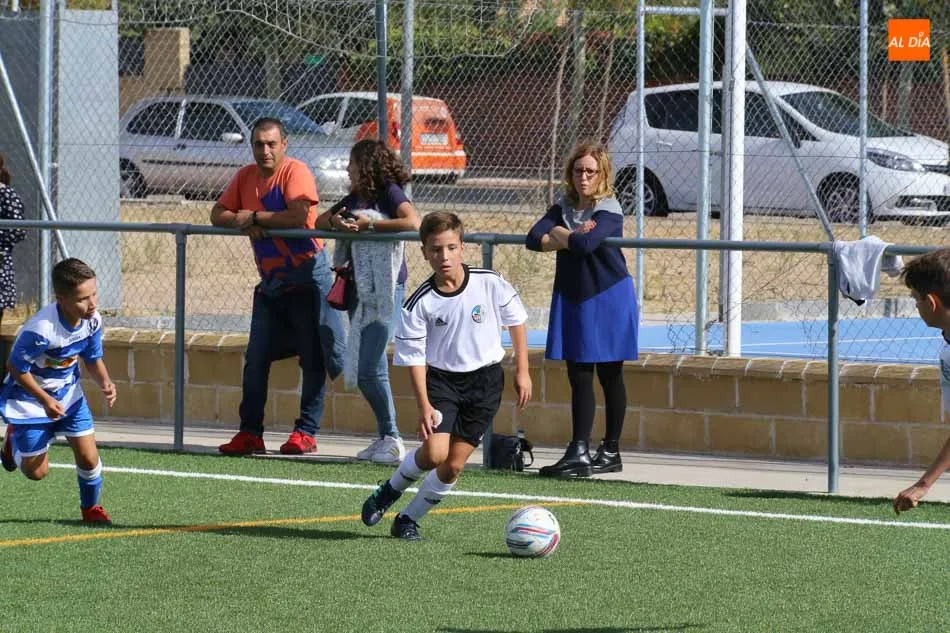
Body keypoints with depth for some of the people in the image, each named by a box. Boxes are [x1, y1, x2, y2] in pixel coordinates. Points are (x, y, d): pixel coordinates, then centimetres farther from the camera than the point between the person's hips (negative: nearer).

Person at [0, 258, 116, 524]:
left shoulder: (93, 321, -18)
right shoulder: (40, 330, -37)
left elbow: (93, 359, 0)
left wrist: (105, 382, -20)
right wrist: (45, 400, -26)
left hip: (68, 394, 5)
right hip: (30, 398, -5)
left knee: (88, 458, -3)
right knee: (36, 471, 6)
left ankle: (91, 508, 24)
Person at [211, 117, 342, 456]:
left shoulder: (295, 172, -13)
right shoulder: (245, 176, 9)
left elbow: (298, 215, -26)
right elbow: (217, 214, 11)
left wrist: (254, 217, -15)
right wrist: (241, 222, -12)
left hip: (305, 277, -7)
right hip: (270, 282, 7)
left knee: (313, 358, -4)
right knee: (256, 358, 4)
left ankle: (306, 432, 0)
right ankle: (250, 432, 9)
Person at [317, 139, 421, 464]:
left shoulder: (389, 193, -7)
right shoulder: (354, 198, 17)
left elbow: (413, 222, -23)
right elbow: (318, 222, 21)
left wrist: (368, 224, -20)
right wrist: (334, 222, -3)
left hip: (387, 290, -8)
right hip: (361, 291, 8)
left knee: (370, 369, -12)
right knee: (366, 370, 8)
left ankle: (392, 440, -5)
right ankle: (385, 437, 14)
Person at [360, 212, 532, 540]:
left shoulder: (490, 284, -12)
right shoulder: (420, 303, -14)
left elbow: (516, 320, 4)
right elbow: (414, 358, -9)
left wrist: (522, 371, 6)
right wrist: (424, 405, -17)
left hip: (484, 380, 1)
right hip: (440, 378, -1)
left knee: (454, 465, -2)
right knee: (434, 452, -20)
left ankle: (408, 519, 16)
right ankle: (390, 490, 9)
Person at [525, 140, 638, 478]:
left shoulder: (608, 211, -11)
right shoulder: (564, 207, 7)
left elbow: (585, 244, -28)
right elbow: (534, 239, -7)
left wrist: (559, 233, -10)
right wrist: (571, 238, -19)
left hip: (608, 299, -5)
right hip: (573, 299, 5)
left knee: (609, 375, 4)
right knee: (579, 376, 0)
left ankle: (611, 451, 11)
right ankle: (579, 453, -3)